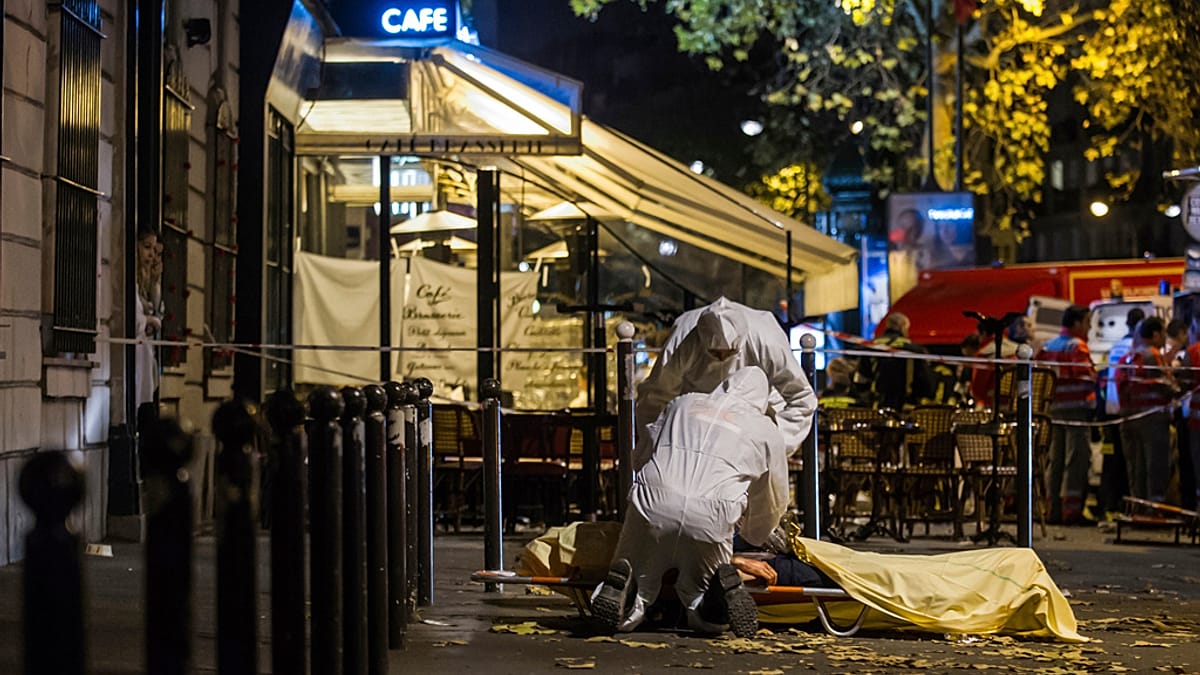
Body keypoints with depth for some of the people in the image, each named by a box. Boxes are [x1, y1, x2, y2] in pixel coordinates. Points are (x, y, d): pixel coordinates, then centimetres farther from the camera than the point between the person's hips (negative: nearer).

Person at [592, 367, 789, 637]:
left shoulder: (684, 403, 26)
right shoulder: (767, 431, 21)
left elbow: (640, 456, 30)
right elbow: (774, 502, 32)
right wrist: (753, 536, 53)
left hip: (652, 505, 1)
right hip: (711, 519, -1)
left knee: (623, 618, 15)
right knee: (709, 621, 18)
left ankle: (621, 583, -18)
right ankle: (724, 586, -14)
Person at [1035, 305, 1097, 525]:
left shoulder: (1048, 347, 13)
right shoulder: (1077, 346, -9)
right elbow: (1086, 376, -17)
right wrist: (1097, 377, 2)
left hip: (1053, 407, 7)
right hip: (1077, 407, -7)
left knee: (1056, 461, 10)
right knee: (1077, 460, -6)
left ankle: (1054, 509, 12)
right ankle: (1072, 510, -9)